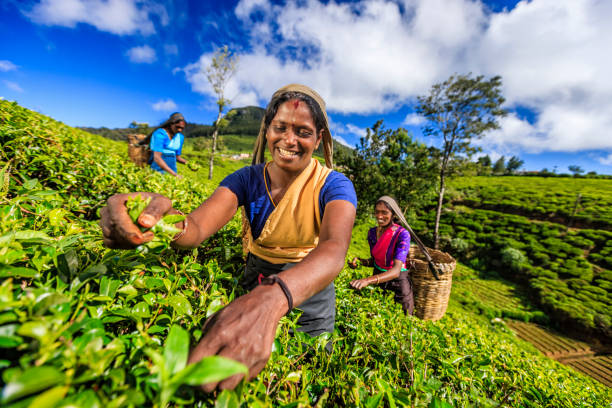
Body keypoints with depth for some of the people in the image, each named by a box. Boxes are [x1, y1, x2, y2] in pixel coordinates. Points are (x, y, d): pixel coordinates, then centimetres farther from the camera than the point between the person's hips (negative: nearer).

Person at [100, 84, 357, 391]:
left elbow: (334, 248, -36)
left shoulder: (334, 185, -17)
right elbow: (197, 227, -22)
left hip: (311, 284, -1)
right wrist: (168, 221, -46)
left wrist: (273, 296, -55)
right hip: (256, 280, 2)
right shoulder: (247, 179, -9)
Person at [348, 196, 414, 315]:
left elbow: (396, 270, -33)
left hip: (398, 281, -4)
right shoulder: (372, 232, -7)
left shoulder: (402, 234, -23)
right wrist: (359, 261, -17)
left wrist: (368, 280, -47)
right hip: (378, 278, 4)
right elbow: (374, 260, 5)